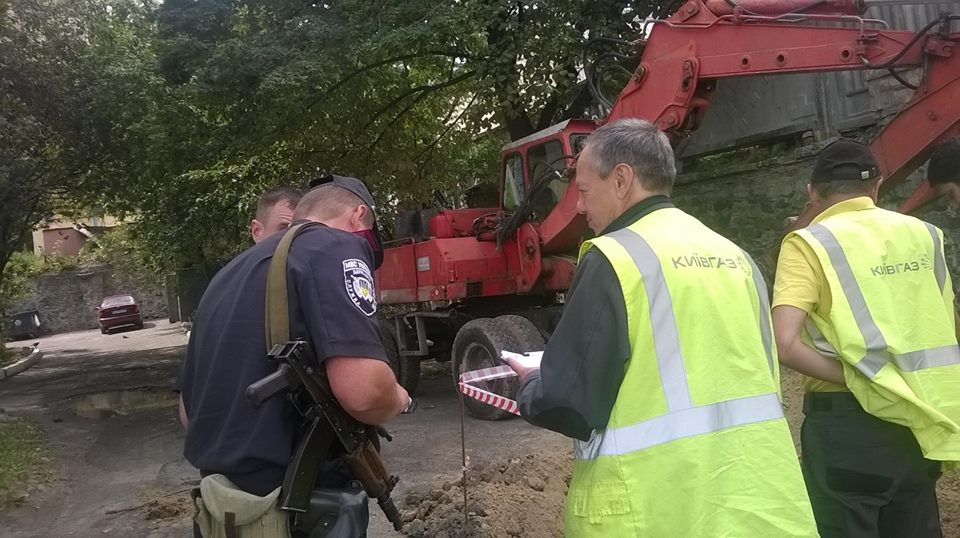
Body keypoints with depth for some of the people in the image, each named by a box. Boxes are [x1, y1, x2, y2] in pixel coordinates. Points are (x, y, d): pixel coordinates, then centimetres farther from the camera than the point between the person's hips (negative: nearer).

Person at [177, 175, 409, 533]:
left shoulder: (230, 273, 15)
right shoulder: (335, 247, -12)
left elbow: (189, 408, 21)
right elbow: (363, 390, -26)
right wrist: (397, 401, -5)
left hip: (223, 497, 9)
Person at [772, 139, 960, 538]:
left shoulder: (809, 244, -9)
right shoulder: (923, 234, 7)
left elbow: (785, 344, -21)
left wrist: (851, 378, -12)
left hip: (848, 423, -5)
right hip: (919, 423, 5)